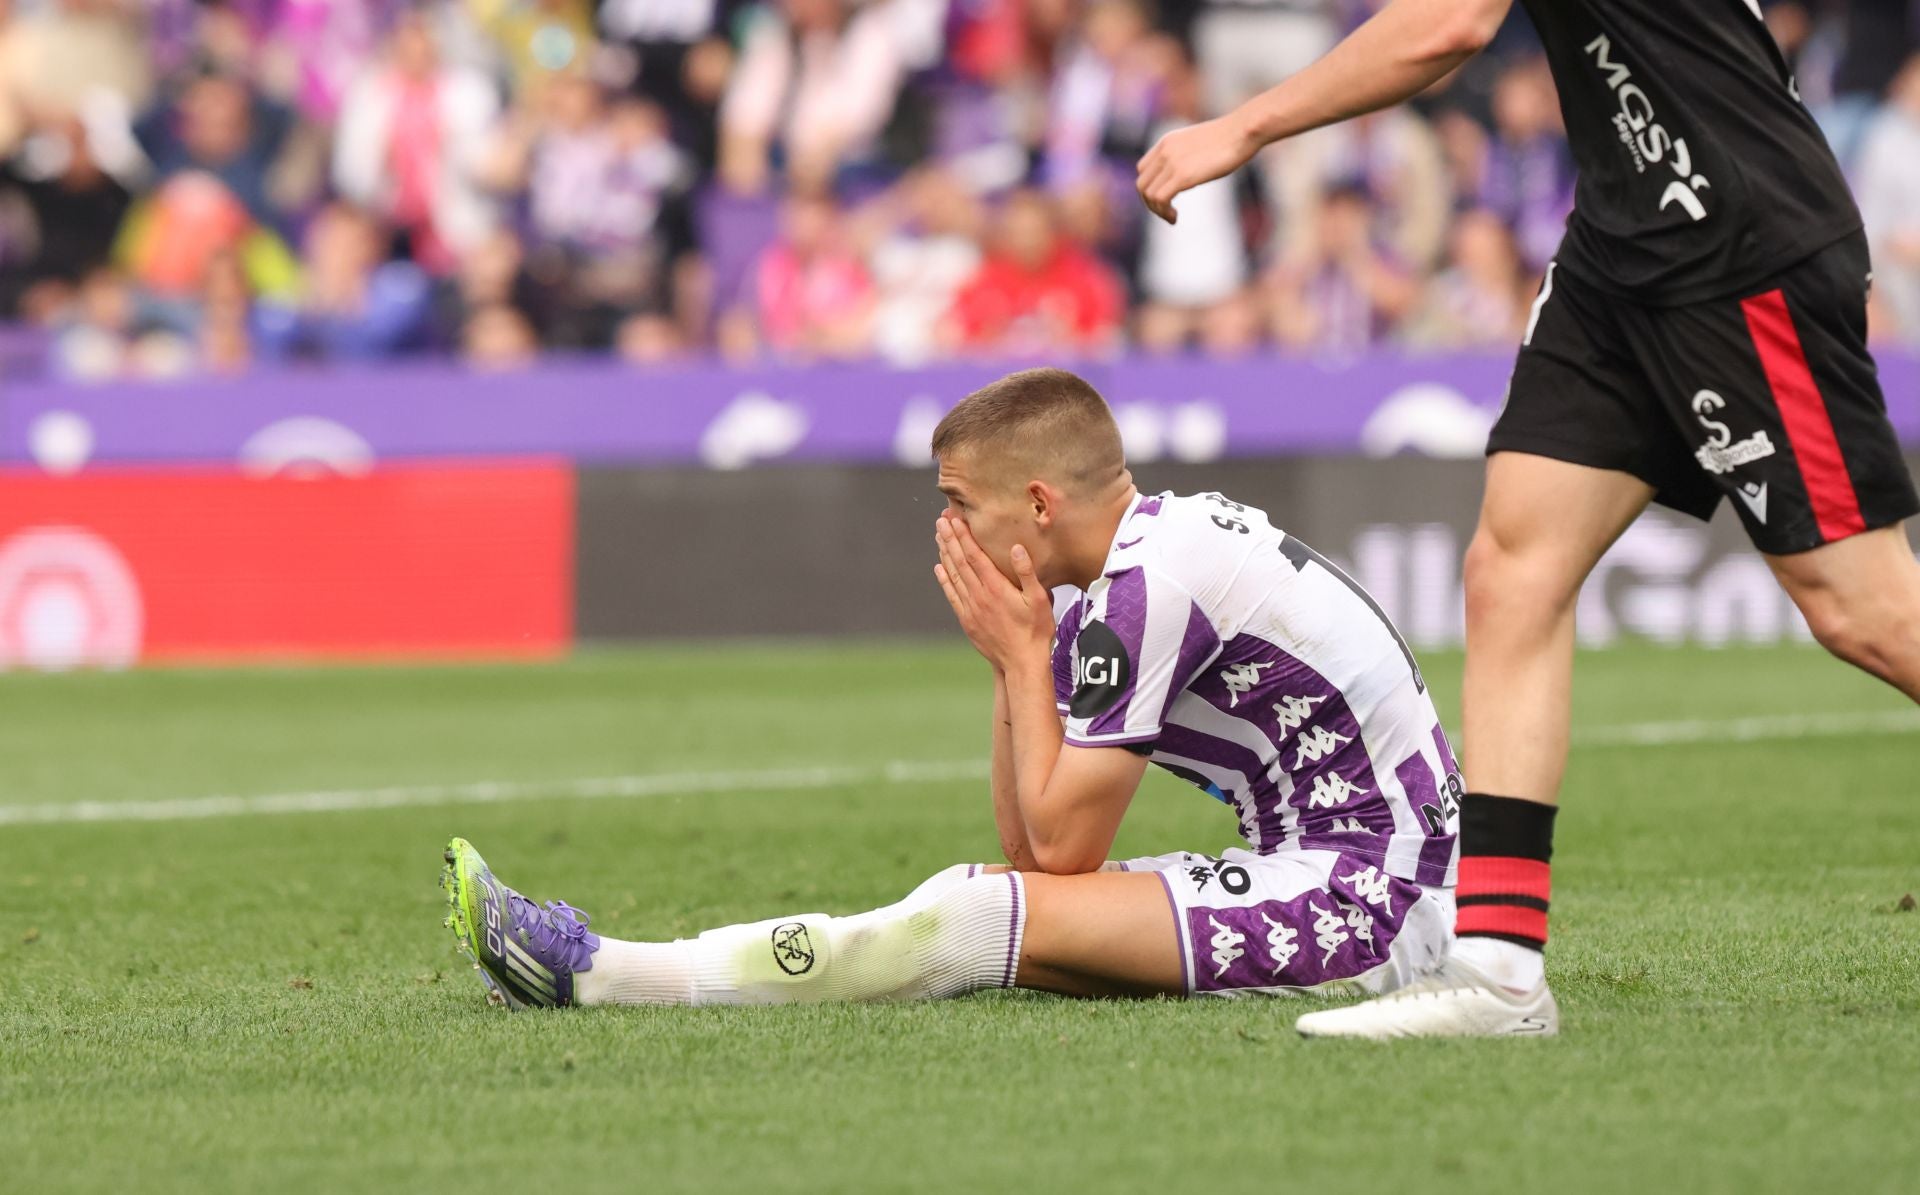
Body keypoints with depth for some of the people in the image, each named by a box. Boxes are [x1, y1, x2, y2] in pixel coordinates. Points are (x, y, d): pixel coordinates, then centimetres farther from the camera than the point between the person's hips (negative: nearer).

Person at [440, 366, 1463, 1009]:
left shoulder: (1153, 579, -16)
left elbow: (1064, 841, -13)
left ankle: (598, 972, -16)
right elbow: (1033, 843, 13)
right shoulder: (1148, 555, 13)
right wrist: (1018, 658, 2)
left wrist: (1024, 658, -4)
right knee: (984, 896, 1)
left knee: (983, 918, -16)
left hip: (1360, 907, -9)